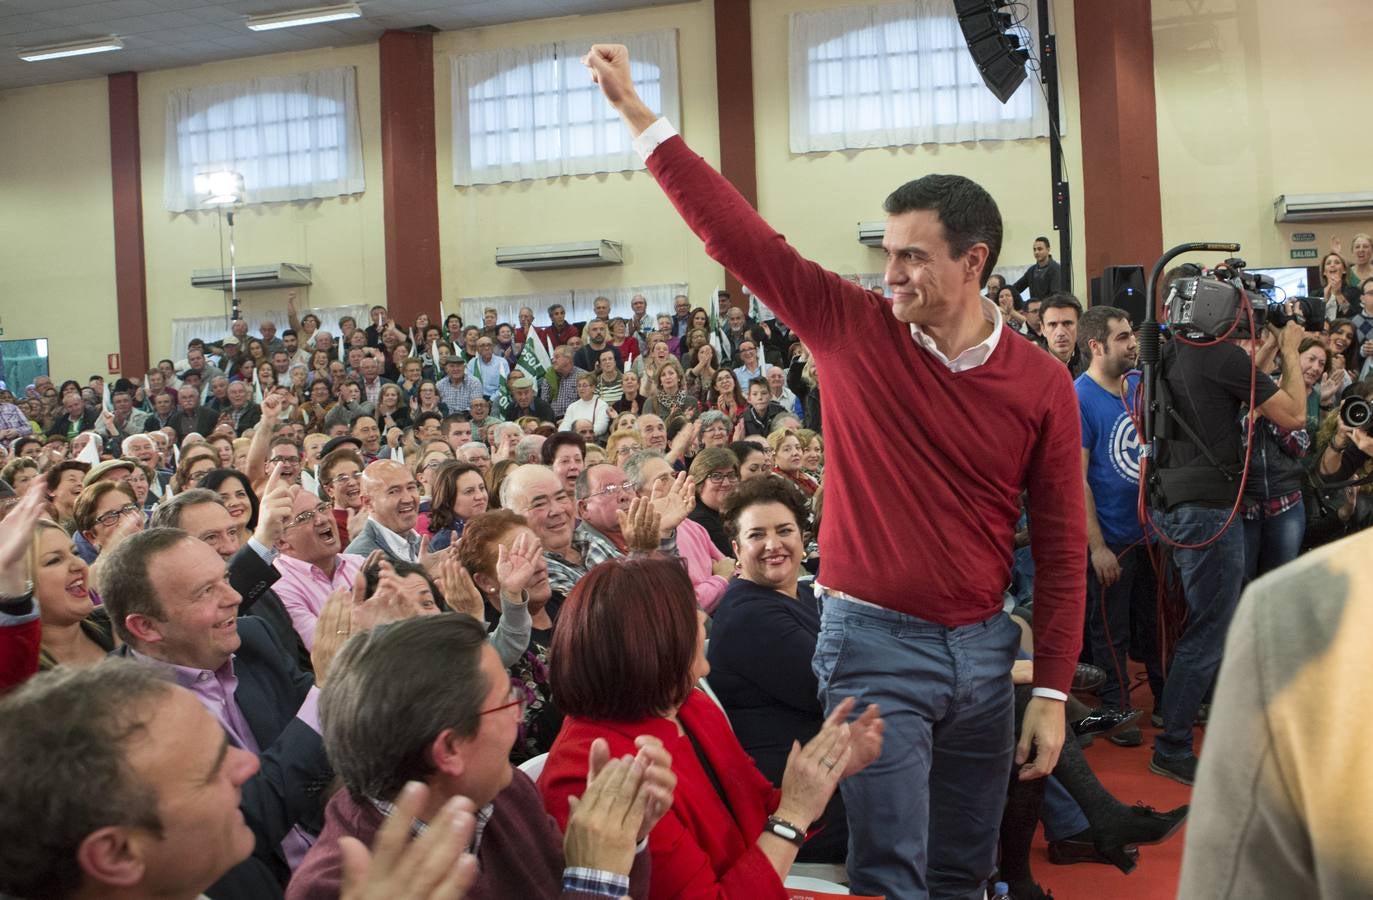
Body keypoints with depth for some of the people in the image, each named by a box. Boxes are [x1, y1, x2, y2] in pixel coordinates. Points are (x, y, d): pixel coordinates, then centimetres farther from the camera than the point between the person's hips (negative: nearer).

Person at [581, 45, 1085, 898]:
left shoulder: (1042, 384, -4)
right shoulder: (854, 329, -6)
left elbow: (1063, 545, 0)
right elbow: (739, 234, -7)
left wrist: (1053, 691, -2)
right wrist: (639, 114, -9)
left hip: (984, 645, 3)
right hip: (874, 642, -2)